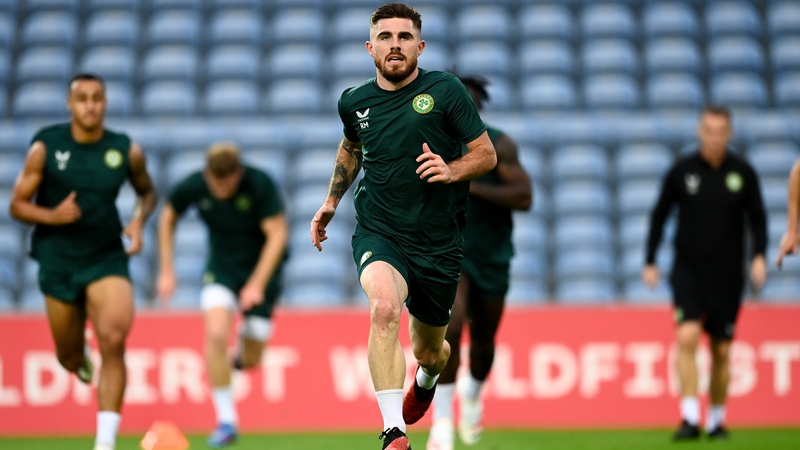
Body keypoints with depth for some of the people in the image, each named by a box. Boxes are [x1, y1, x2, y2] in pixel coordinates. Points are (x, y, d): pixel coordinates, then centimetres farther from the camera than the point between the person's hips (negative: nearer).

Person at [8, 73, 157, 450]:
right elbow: (17, 205, -2)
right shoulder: (45, 148, -7)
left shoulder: (127, 151, -2)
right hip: (58, 261, 0)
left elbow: (147, 191, 17)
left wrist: (138, 222, -3)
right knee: (71, 358, 9)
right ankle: (80, 358, 51)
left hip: (107, 259, 0)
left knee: (113, 341, -22)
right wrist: (52, 216, -21)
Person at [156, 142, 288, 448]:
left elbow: (277, 234, -19)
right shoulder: (193, 187, -16)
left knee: (251, 360, -3)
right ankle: (226, 421, -13)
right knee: (216, 333, -23)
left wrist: (257, 285, -24)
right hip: (222, 266, 2)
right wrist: (166, 271, 3)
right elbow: (168, 217, 4)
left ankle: (245, 346, 38)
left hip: (261, 267, -2)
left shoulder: (260, 185, -24)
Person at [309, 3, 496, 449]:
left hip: (438, 241, 0)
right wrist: (331, 201, 25)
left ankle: (426, 379, 57)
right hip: (379, 232, 0)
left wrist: (452, 170, -20)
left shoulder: (446, 90, -7)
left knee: (428, 350, 15)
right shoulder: (355, 102, 3)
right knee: (384, 307, -33)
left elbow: (487, 154, -2)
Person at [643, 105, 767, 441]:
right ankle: (690, 418, -19)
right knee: (687, 336, -18)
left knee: (722, 350, 5)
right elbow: (659, 215, 8)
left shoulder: (743, 173, 1)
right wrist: (650, 261, 5)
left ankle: (717, 420, 19)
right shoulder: (681, 171, 0)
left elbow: (757, 218, 5)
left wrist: (759, 255, -10)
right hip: (688, 271, -1)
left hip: (727, 274, 1)